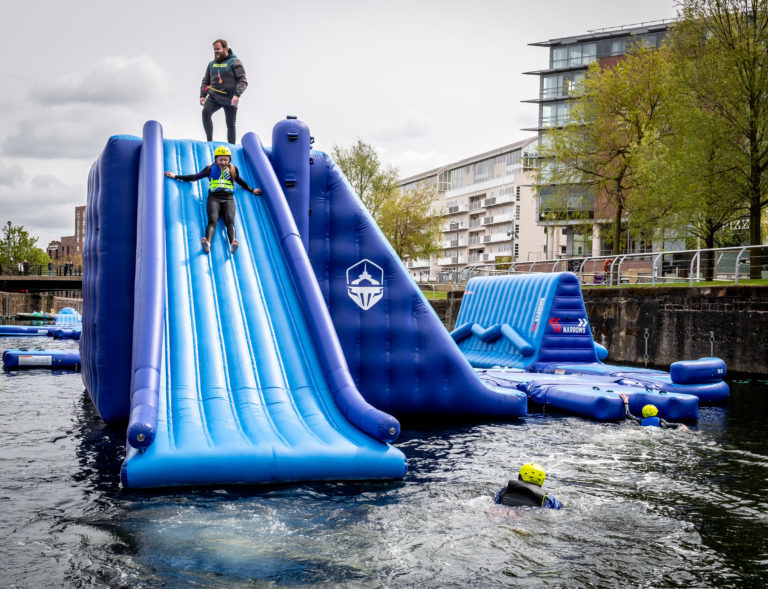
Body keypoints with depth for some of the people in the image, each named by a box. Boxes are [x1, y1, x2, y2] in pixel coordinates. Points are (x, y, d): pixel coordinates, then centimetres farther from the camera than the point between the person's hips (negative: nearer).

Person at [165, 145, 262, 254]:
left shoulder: (233, 170, 23)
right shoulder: (210, 169, 20)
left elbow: (240, 181, 37)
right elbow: (194, 177, 25)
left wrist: (252, 190, 39)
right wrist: (176, 177, 25)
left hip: (228, 199, 1)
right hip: (214, 197, -1)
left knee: (230, 220, -29)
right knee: (212, 220, -29)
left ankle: (232, 243, -56)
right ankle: (207, 244, -56)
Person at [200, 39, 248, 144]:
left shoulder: (234, 62, -3)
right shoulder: (211, 64, 13)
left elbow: (243, 81, -9)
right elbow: (205, 81, 20)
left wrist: (237, 94, -23)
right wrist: (202, 95, 5)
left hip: (229, 99, -3)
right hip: (214, 97, 3)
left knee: (230, 125, 3)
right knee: (205, 112, -24)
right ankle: (209, 141, -16)